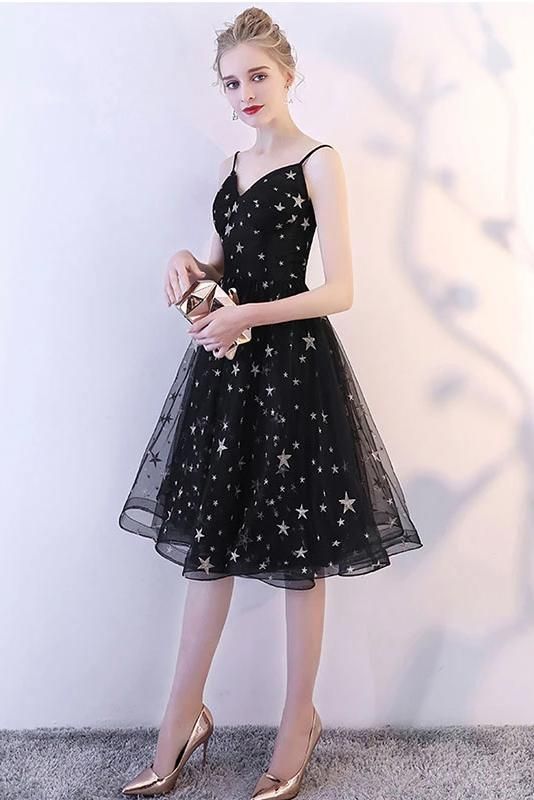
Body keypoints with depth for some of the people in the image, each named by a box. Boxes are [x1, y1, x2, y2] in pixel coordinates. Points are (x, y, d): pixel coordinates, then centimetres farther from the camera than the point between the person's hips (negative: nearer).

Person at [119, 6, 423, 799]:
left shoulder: (319, 161, -5)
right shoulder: (235, 162, 15)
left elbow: (340, 291, -11)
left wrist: (246, 318, -19)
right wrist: (194, 266, -1)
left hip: (293, 362, -6)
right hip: (226, 359, 7)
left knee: (298, 549, 4)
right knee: (208, 537, 9)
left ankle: (300, 718, 22)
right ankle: (183, 718, 22)